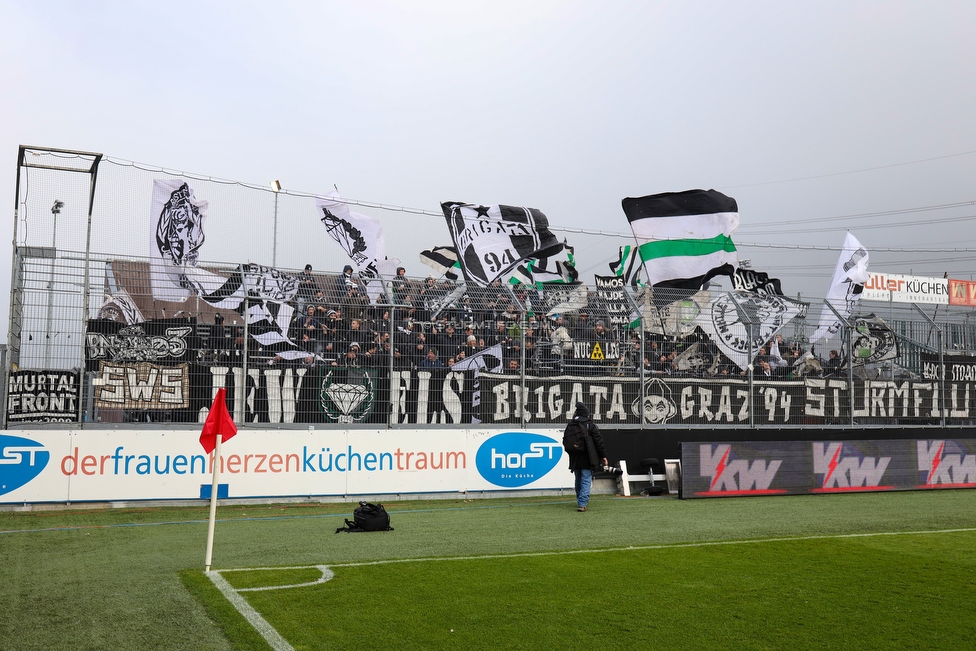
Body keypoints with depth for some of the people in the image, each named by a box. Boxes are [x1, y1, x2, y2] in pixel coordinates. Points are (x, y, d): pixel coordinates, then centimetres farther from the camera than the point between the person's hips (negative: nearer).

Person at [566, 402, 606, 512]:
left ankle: (580, 502, 31)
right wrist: (603, 456, 2)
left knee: (578, 480, 18)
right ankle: (582, 504, -13)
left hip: (575, 459, 4)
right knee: (586, 481, -3)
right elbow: (599, 442, -6)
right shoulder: (591, 425, -7)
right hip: (587, 459, -4)